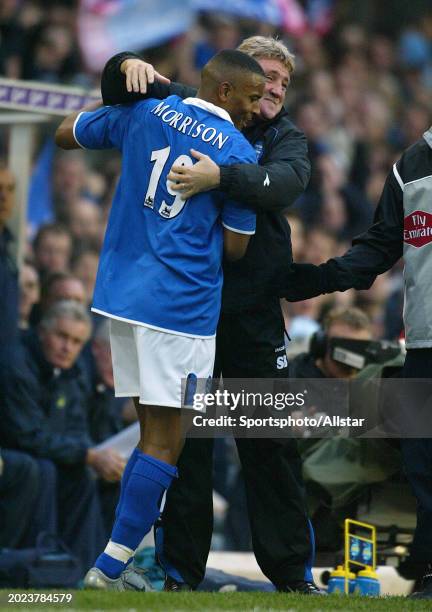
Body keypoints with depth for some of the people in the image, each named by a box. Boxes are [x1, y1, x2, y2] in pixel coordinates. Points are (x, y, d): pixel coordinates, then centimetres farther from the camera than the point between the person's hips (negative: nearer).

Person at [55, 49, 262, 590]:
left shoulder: (145, 113, 5)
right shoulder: (239, 153, -7)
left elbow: (65, 134, 19)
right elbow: (236, 248, -3)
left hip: (121, 294, 6)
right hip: (182, 302, -6)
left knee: (153, 431, 15)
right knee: (165, 441, -1)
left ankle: (120, 559, 12)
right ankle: (109, 568, -6)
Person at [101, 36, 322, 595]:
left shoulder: (286, 138, 5)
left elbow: (286, 182, -17)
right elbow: (118, 92, 11)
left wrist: (222, 176, -32)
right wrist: (129, 65, -12)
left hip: (252, 312, 1)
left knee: (271, 442, 5)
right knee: (183, 438, 2)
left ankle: (292, 569, 13)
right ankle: (181, 570, 9)